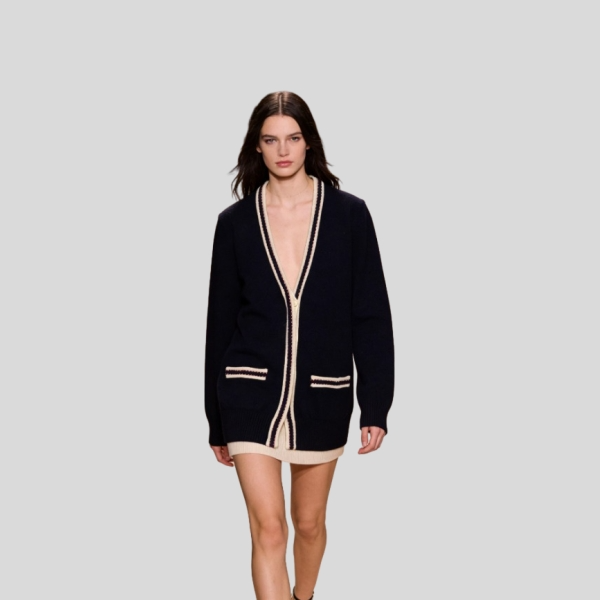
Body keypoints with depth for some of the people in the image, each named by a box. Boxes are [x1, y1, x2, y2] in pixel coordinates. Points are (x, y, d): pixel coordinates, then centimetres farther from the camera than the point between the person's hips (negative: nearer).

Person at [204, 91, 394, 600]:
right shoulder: (236, 222, 0)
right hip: (252, 392, 0)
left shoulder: (348, 214, -2)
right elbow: (220, 320, 6)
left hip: (322, 394, 1)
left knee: (309, 521, 16)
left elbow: (372, 315, 0)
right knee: (268, 527, -7)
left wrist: (376, 406, -4)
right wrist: (217, 422, 7)